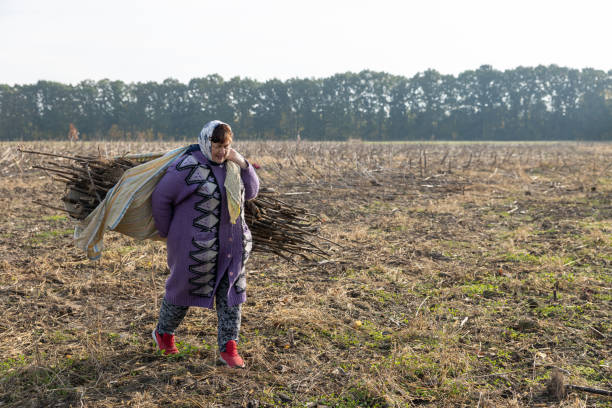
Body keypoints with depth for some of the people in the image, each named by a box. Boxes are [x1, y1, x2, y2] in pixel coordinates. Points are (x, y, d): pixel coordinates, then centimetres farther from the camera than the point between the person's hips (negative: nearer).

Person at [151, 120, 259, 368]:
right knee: (185, 288, 12)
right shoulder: (189, 167, -17)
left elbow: (251, 192, 10)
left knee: (231, 292, 3)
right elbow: (161, 197, -10)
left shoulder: (229, 164, 5)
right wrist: (167, 232, 0)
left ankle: (228, 349, 10)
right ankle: (163, 333, 37)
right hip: (196, 244, -6)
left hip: (232, 242, 6)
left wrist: (243, 164, -6)